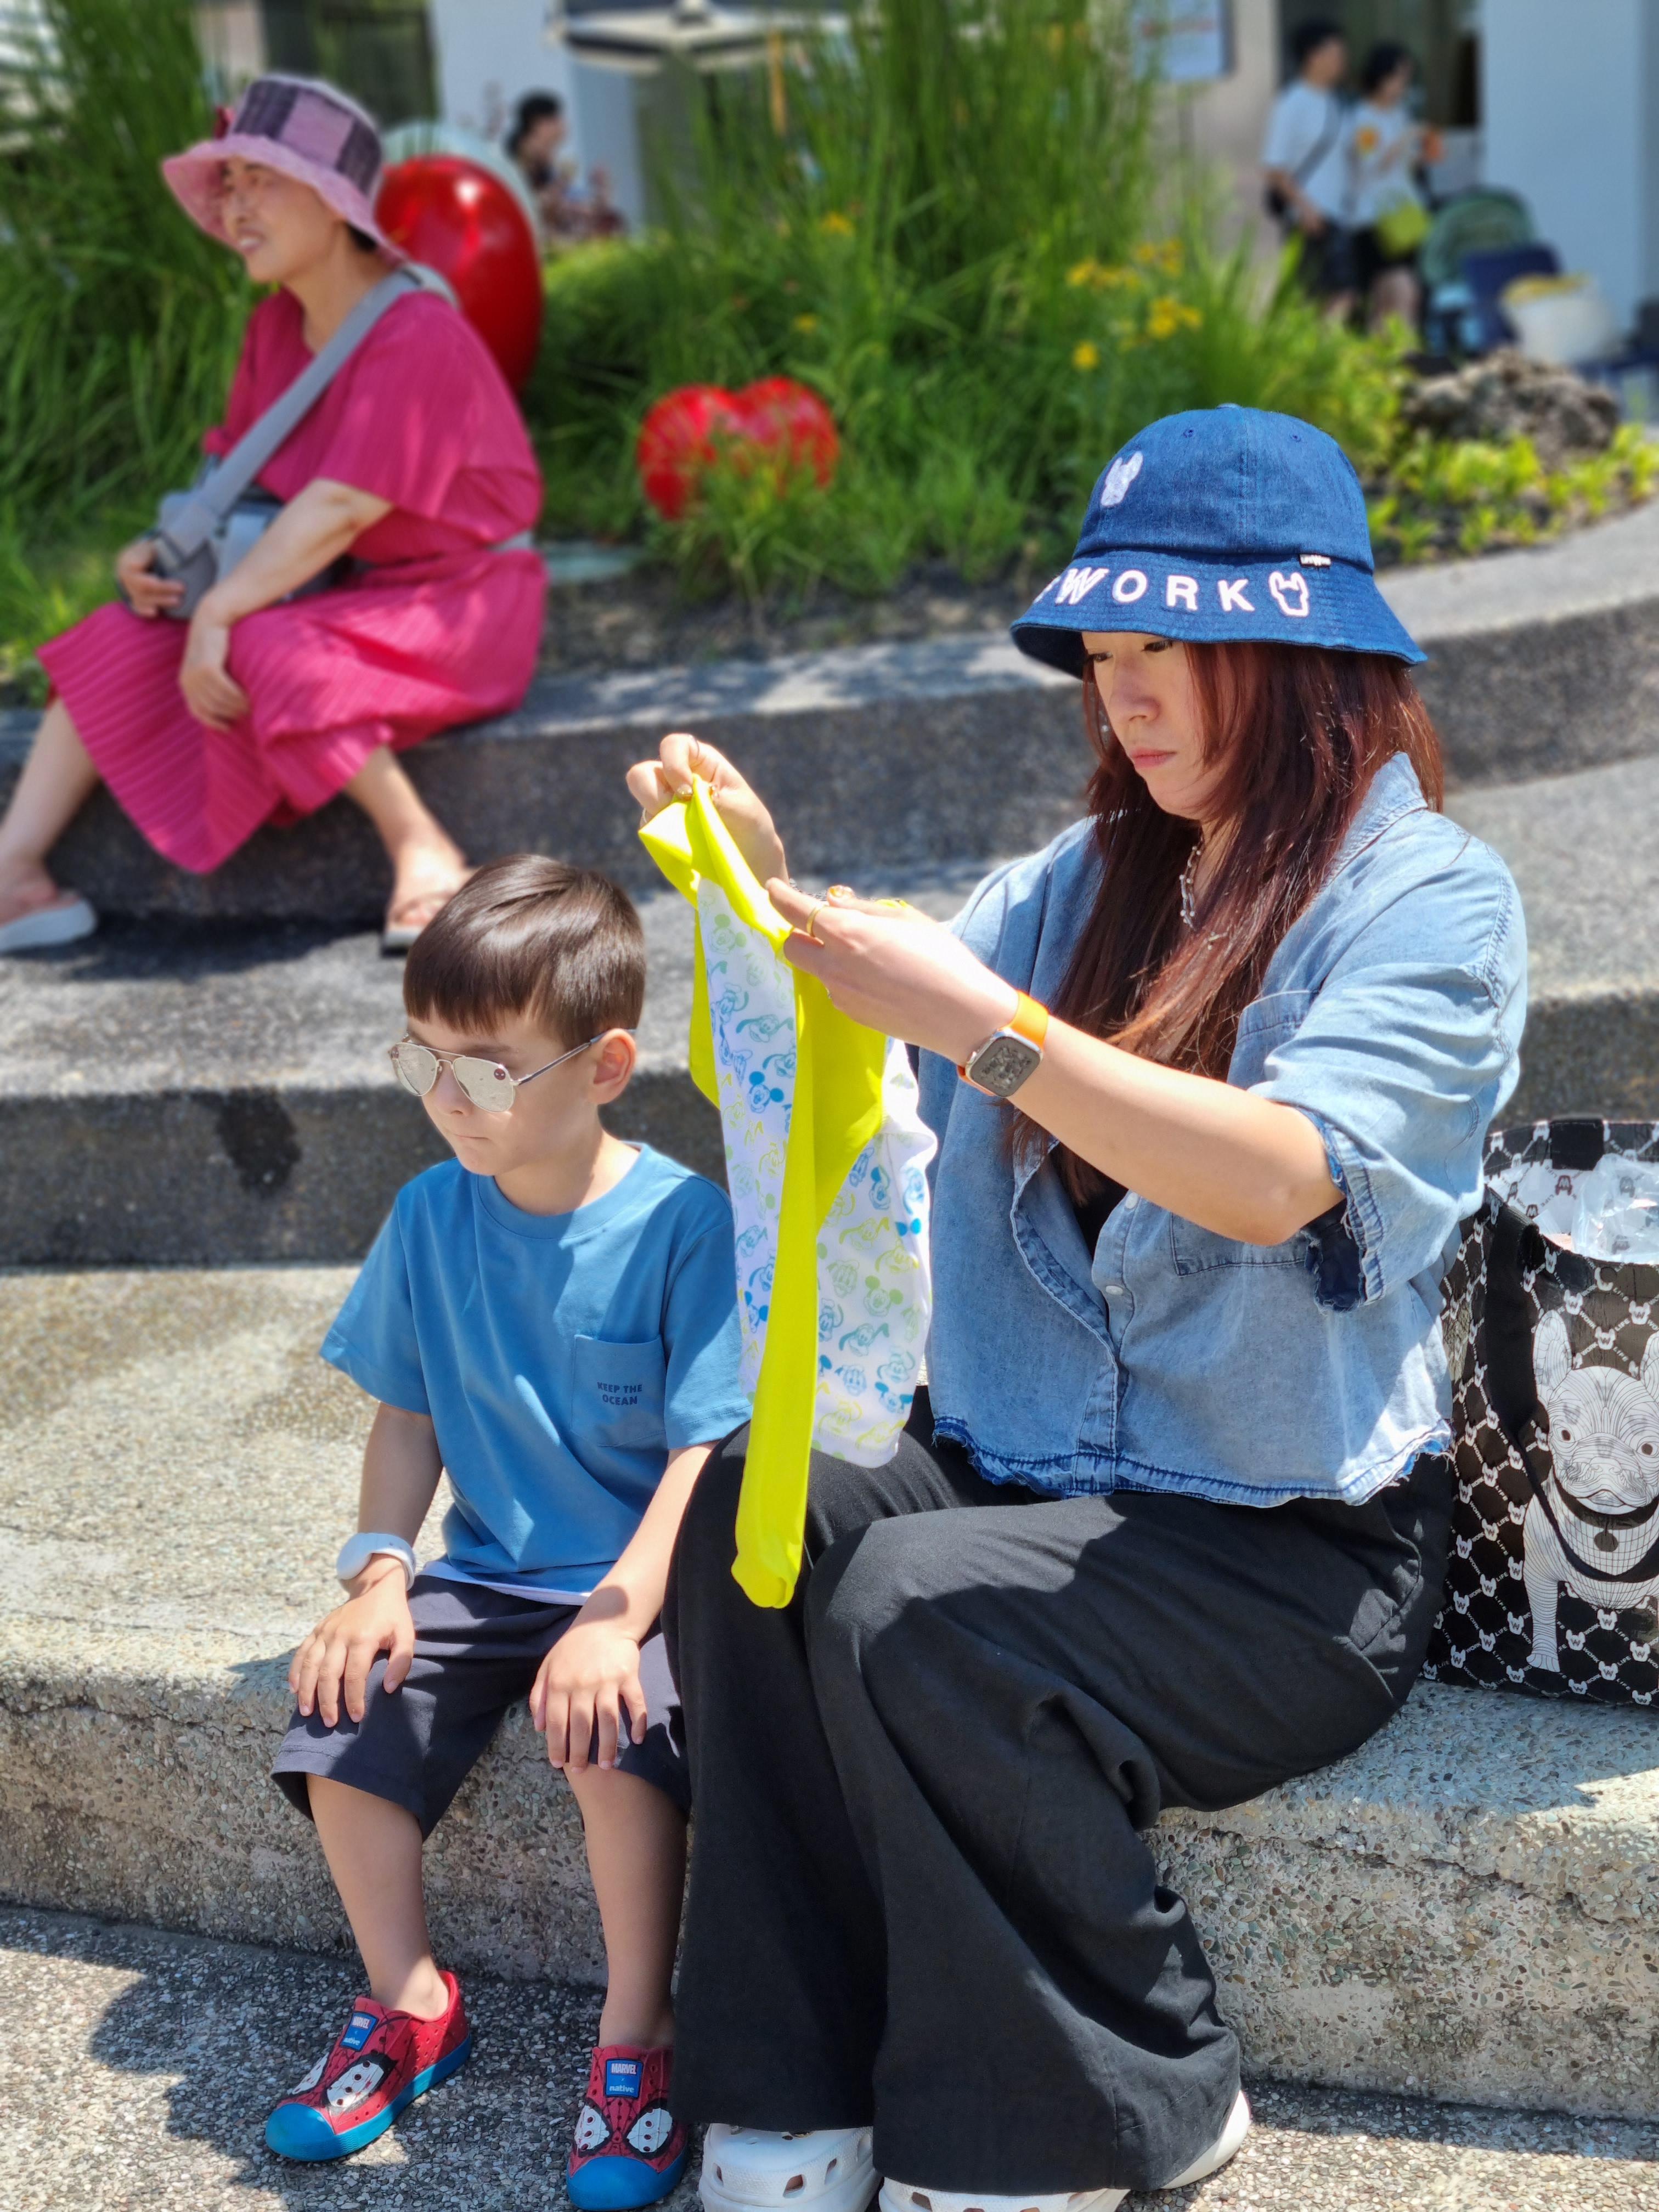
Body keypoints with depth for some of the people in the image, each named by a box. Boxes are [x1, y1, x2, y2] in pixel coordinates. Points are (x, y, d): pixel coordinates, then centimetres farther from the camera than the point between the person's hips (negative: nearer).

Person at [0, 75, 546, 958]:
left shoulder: (416, 336, -21)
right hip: (349, 599, 9)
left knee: (262, 652, -34)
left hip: (452, 611, -9)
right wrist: (169, 552, -10)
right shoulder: (276, 328, 6)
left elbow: (341, 509, -27)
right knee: (121, 640, -1)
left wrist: (216, 613, -29)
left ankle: (424, 852, -22)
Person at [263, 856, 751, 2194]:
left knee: (615, 1737, -31)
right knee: (338, 1730, -13)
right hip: (484, 1574, 5)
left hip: (638, 1580, -5)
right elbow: (408, 1413, 10)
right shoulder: (432, 1216, 2)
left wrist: (616, 1617, -29)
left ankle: (637, 2038, -8)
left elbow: (704, 1452, -17)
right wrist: (377, 1572, -5)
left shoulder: (682, 1222, -15)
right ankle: (412, 2006, 12)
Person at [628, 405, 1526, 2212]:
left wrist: (992, 1030, -30)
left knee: (919, 1608, -29)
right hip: (1021, 1474, 6)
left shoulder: (1429, 897, -6)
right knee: (741, 1518, -21)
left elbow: (1278, 1179, -22)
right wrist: (772, 896, -12)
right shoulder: (1091, 879, 14)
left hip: (1291, 1544, -5)